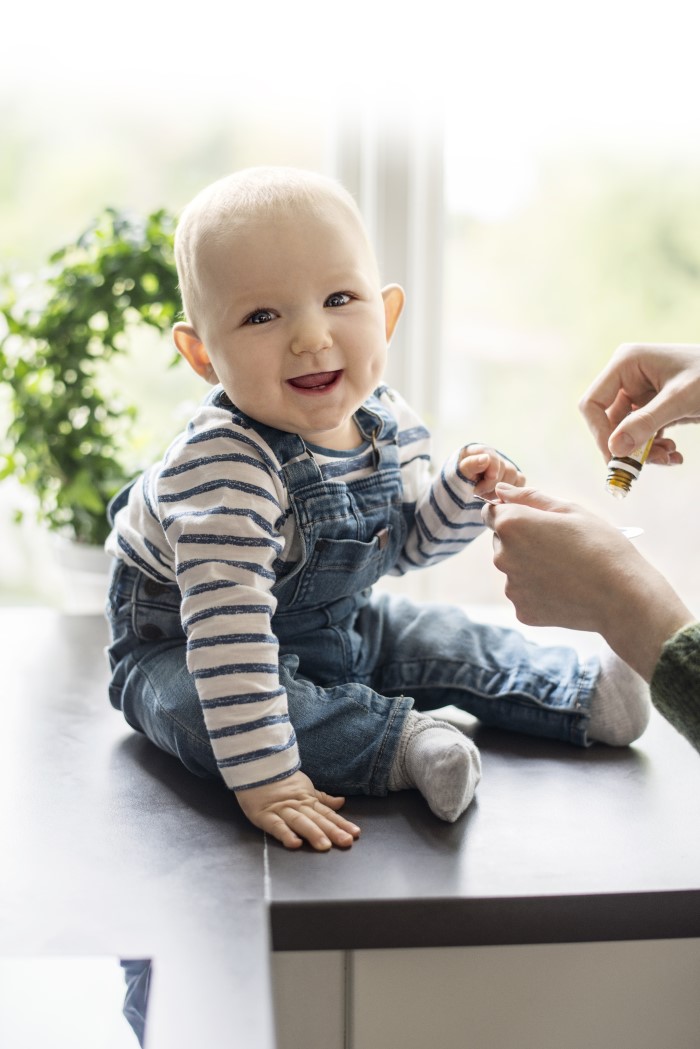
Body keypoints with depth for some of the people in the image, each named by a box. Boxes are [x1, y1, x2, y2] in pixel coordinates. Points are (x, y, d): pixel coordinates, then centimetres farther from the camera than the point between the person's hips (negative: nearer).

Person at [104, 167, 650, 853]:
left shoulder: (388, 422, -12)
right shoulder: (222, 467, -38)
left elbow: (407, 543, 5)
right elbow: (227, 629, -43)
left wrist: (463, 490, -14)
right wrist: (262, 780, -46)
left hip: (331, 627, 7)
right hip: (183, 645, -7)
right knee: (198, 706, -36)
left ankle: (582, 693, 19)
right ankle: (402, 742, -33)